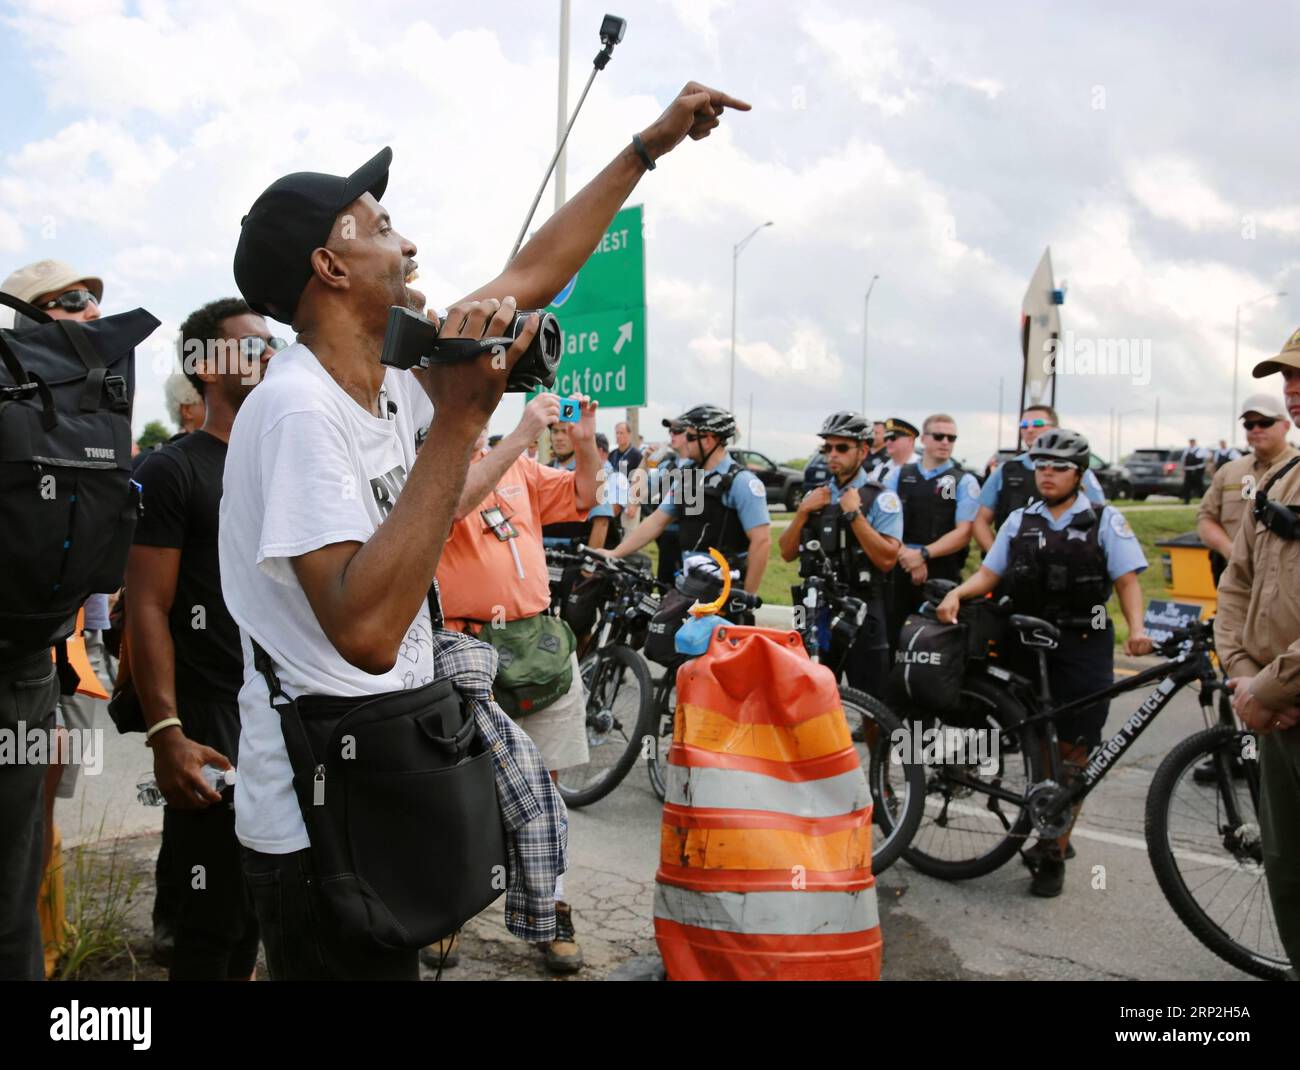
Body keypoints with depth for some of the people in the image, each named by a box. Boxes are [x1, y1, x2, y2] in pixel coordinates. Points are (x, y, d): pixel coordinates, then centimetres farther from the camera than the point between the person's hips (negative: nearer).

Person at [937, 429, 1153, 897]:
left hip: (1084, 647, -3)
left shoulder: (1105, 520, 3)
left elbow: (1127, 580, -3)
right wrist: (956, 592, -10)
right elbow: (989, 574, 9)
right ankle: (1050, 834, 28)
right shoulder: (1020, 521, 12)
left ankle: (1055, 855, 6)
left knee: (1072, 753, -3)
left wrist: (1136, 628, -19)